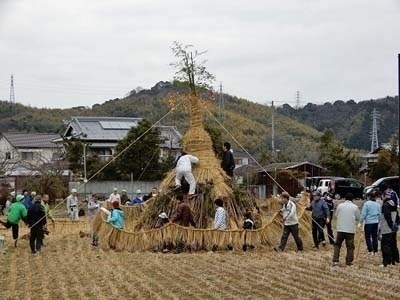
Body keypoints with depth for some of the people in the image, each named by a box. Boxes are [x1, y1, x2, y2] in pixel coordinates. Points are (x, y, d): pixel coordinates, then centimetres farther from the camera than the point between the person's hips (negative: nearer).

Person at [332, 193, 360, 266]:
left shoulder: (340, 206, 0)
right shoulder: (355, 207, -3)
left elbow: (336, 215, 10)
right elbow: (358, 218, 4)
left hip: (340, 229, 1)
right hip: (351, 230, -1)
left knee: (337, 244, 11)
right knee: (350, 246, 8)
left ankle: (335, 260, 4)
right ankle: (349, 261, 10)